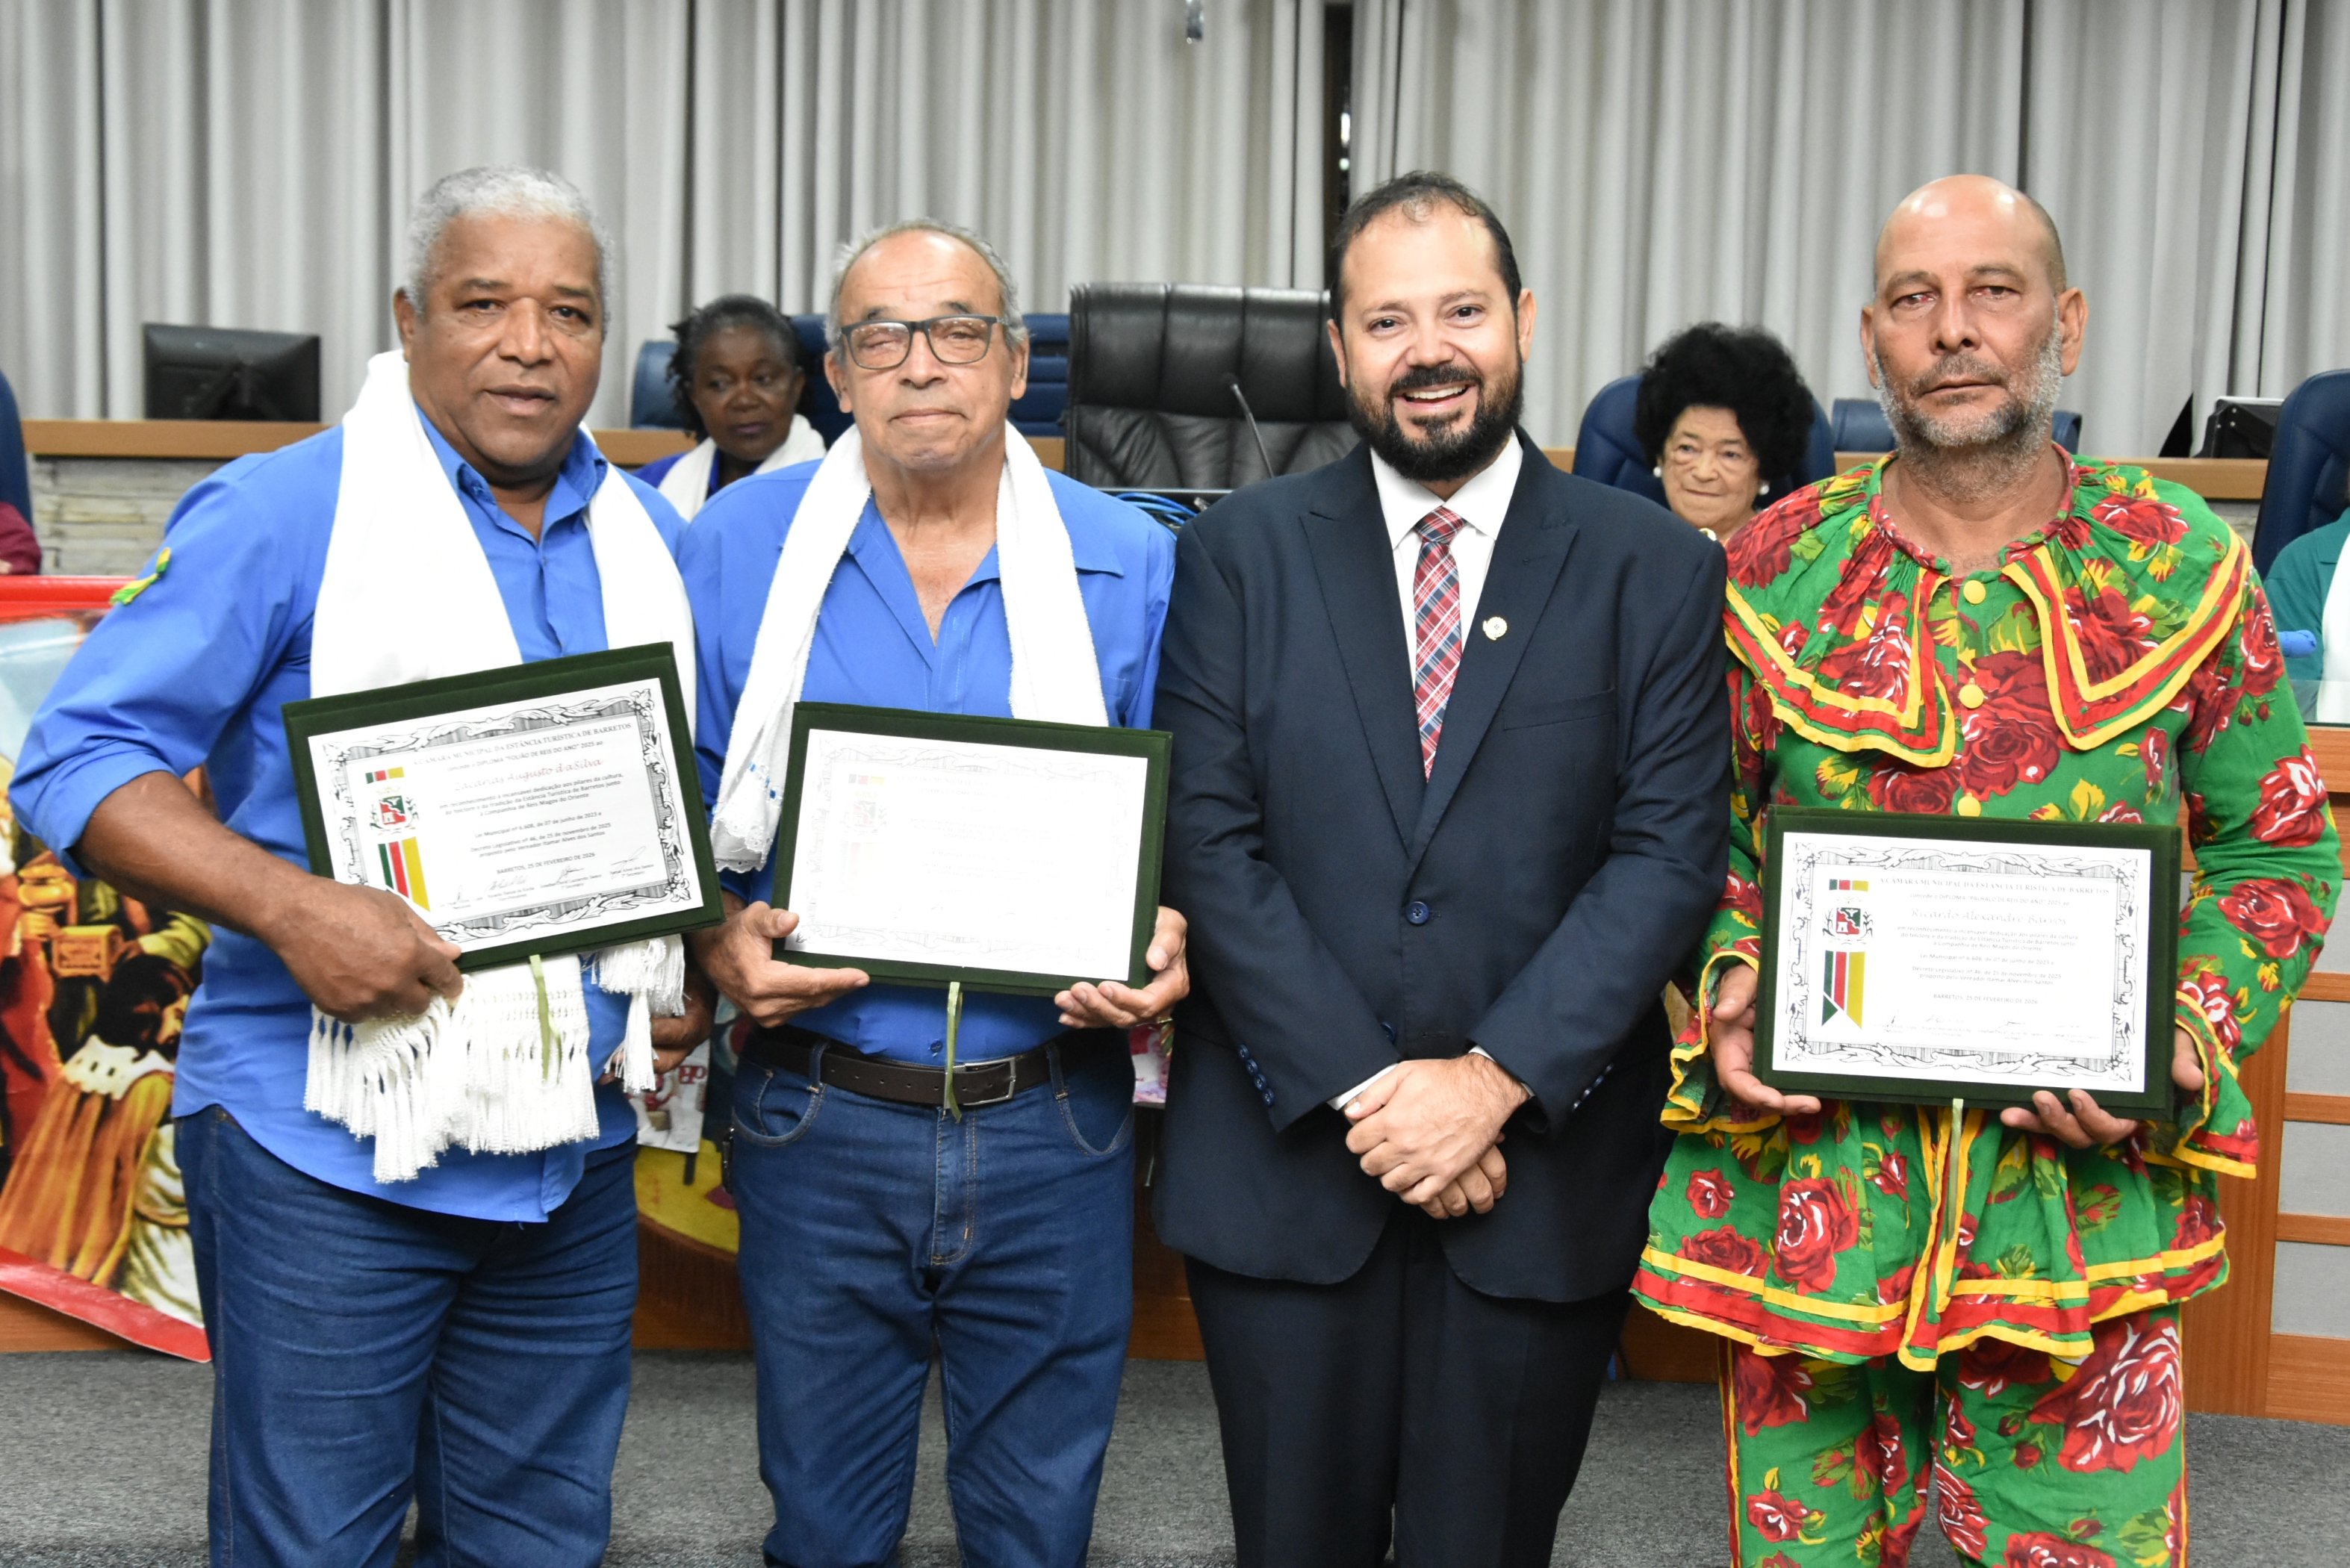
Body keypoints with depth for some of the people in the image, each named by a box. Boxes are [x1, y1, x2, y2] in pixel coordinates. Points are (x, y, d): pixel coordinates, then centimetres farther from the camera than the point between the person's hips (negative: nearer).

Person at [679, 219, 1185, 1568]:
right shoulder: (739, 548, 0)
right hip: (821, 1123, 0)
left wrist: (1169, 944, -15)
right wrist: (721, 938, -13)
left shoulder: (1131, 566, 0)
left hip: (1053, 1130, 0)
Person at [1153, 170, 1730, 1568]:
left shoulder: (1656, 571, 1)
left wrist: (1495, 1078, -15)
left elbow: (1670, 857, -5)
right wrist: (1365, 1090, -12)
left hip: (1541, 1181, 0)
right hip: (1286, 1174, 1)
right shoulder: (1242, 555, 2)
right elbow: (1211, 841, -5)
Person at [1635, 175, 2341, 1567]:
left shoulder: (2184, 567, 0)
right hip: (1811, 1189, 1)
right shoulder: (1774, 573, 2)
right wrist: (1730, 994, -8)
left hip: (2086, 1182, -1)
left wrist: (2189, 1038, -9)